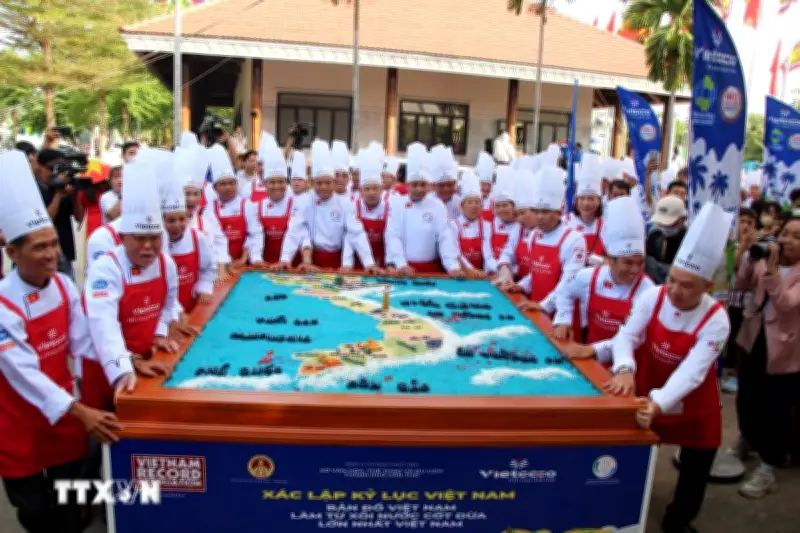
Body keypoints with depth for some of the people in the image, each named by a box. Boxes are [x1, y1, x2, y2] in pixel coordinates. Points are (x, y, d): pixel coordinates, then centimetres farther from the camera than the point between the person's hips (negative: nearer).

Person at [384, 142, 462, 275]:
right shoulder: (397, 204, -1)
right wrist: (401, 264, -20)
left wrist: (453, 266, -16)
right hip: (404, 268, 0)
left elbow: (445, 237, -6)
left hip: (430, 268, 1)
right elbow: (393, 237, -7)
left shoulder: (437, 206, 0)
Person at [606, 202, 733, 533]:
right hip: (646, 395, 2)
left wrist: (658, 403, -47)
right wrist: (625, 370, -41)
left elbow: (692, 371, -33)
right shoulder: (653, 296, -18)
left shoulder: (716, 321, -25)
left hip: (692, 406, -1)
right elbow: (627, 335, -20)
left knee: (695, 468, 10)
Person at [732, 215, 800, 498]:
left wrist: (771, 268, -36)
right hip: (754, 340, 5)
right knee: (746, 400, 18)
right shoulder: (766, 261, 3)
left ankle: (768, 468, 16)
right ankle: (748, 441, 44)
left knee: (776, 410, 2)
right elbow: (742, 285, -5)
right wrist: (750, 255, -17)